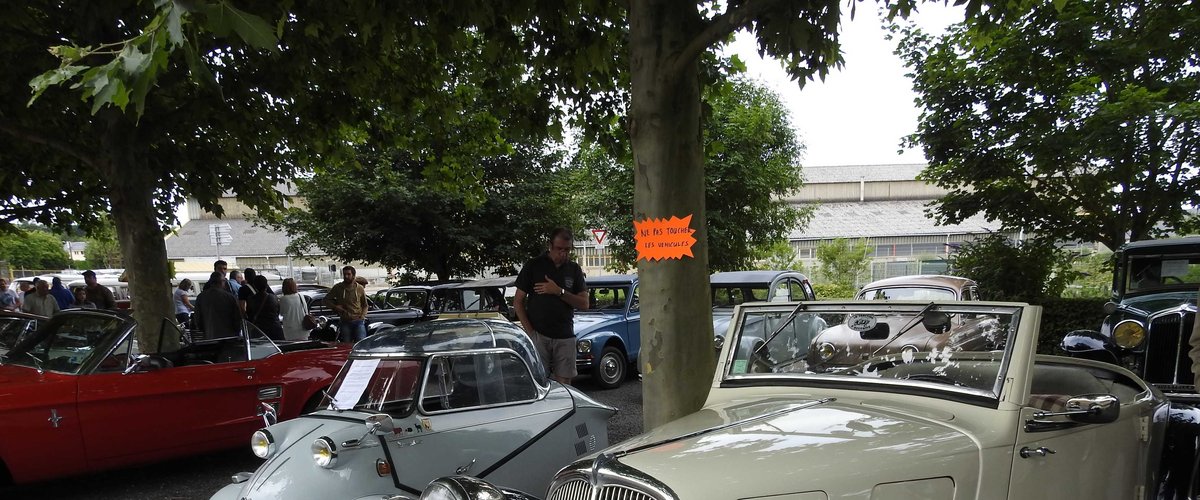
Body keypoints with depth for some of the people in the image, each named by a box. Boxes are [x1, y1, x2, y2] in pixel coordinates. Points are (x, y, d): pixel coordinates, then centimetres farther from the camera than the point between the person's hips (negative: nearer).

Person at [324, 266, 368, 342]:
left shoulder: (360, 288, 4)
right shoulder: (338, 288, 2)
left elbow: (365, 305, 15)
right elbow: (326, 300, 12)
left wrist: (362, 316, -2)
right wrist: (335, 307, -5)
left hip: (358, 321, -1)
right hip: (345, 322, 1)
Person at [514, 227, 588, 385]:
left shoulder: (574, 269, 10)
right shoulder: (533, 266, 2)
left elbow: (584, 305, 4)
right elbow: (518, 302, 2)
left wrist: (560, 292, -11)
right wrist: (529, 331, -8)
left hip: (565, 337, 3)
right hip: (538, 335, -2)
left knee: (564, 384, 2)